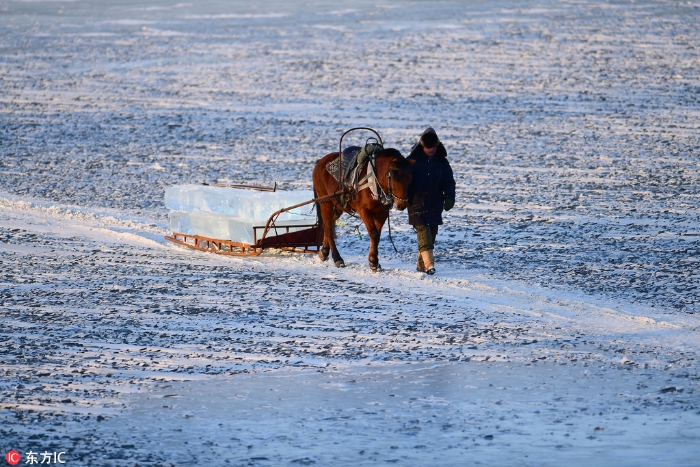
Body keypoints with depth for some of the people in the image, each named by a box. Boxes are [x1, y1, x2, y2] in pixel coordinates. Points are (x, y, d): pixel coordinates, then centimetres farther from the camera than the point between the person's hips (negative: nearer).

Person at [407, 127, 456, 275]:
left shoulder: (442, 162, 7)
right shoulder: (412, 160, -2)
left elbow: (449, 182, 8)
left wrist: (449, 198, -7)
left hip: (435, 203, 4)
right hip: (417, 202, -4)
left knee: (432, 233, 7)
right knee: (423, 230, -15)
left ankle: (421, 264, 19)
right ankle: (429, 263, -24)